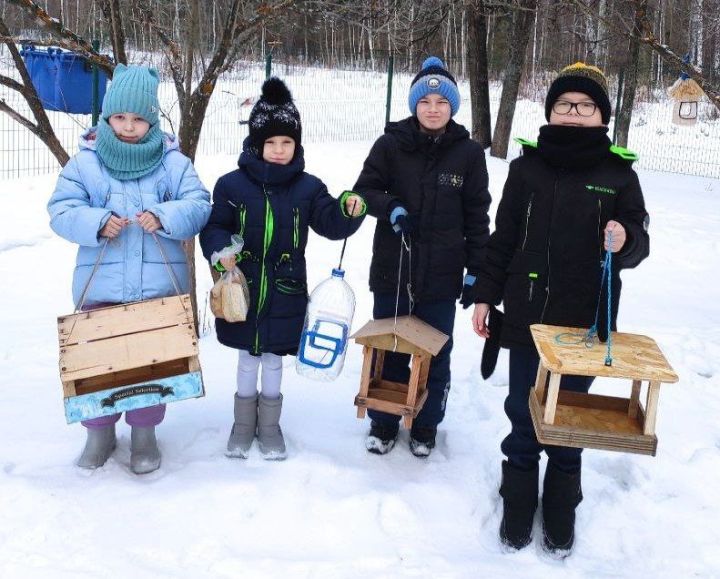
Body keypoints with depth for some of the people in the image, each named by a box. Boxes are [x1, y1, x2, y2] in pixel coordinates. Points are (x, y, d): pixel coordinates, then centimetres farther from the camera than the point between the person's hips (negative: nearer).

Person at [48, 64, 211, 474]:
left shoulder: (174, 162, 1)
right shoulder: (84, 162, 1)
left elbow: (199, 206, -5)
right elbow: (62, 210, -3)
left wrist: (164, 217, -23)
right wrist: (96, 223, -23)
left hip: (159, 286, 0)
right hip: (100, 285, 0)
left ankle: (145, 431, 29)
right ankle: (100, 431, 30)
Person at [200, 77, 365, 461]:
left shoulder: (307, 187, -1)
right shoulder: (232, 184, -5)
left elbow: (330, 223, -4)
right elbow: (214, 226, 0)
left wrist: (350, 211, -25)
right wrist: (219, 251, -20)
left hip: (285, 292, 1)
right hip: (242, 290, 0)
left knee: (273, 359, 14)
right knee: (247, 357, 15)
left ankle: (269, 425, 33)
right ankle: (244, 423, 34)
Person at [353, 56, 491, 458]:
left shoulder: (469, 153, -2)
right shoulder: (391, 145, -4)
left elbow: (477, 215, 2)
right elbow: (364, 190, 3)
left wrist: (476, 271, 0)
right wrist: (391, 208, -18)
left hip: (442, 274, 0)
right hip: (392, 271, 0)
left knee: (436, 355, 11)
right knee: (388, 350, 12)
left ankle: (425, 426, 30)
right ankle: (383, 423, 30)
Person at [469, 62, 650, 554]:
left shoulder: (619, 173, -1)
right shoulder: (527, 167, 2)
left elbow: (638, 242, 2)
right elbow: (503, 237, 6)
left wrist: (625, 240, -21)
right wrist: (484, 295, 5)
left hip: (585, 322, 0)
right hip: (527, 316, 1)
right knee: (523, 412, 10)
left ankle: (562, 511, 30)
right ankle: (518, 504, 28)